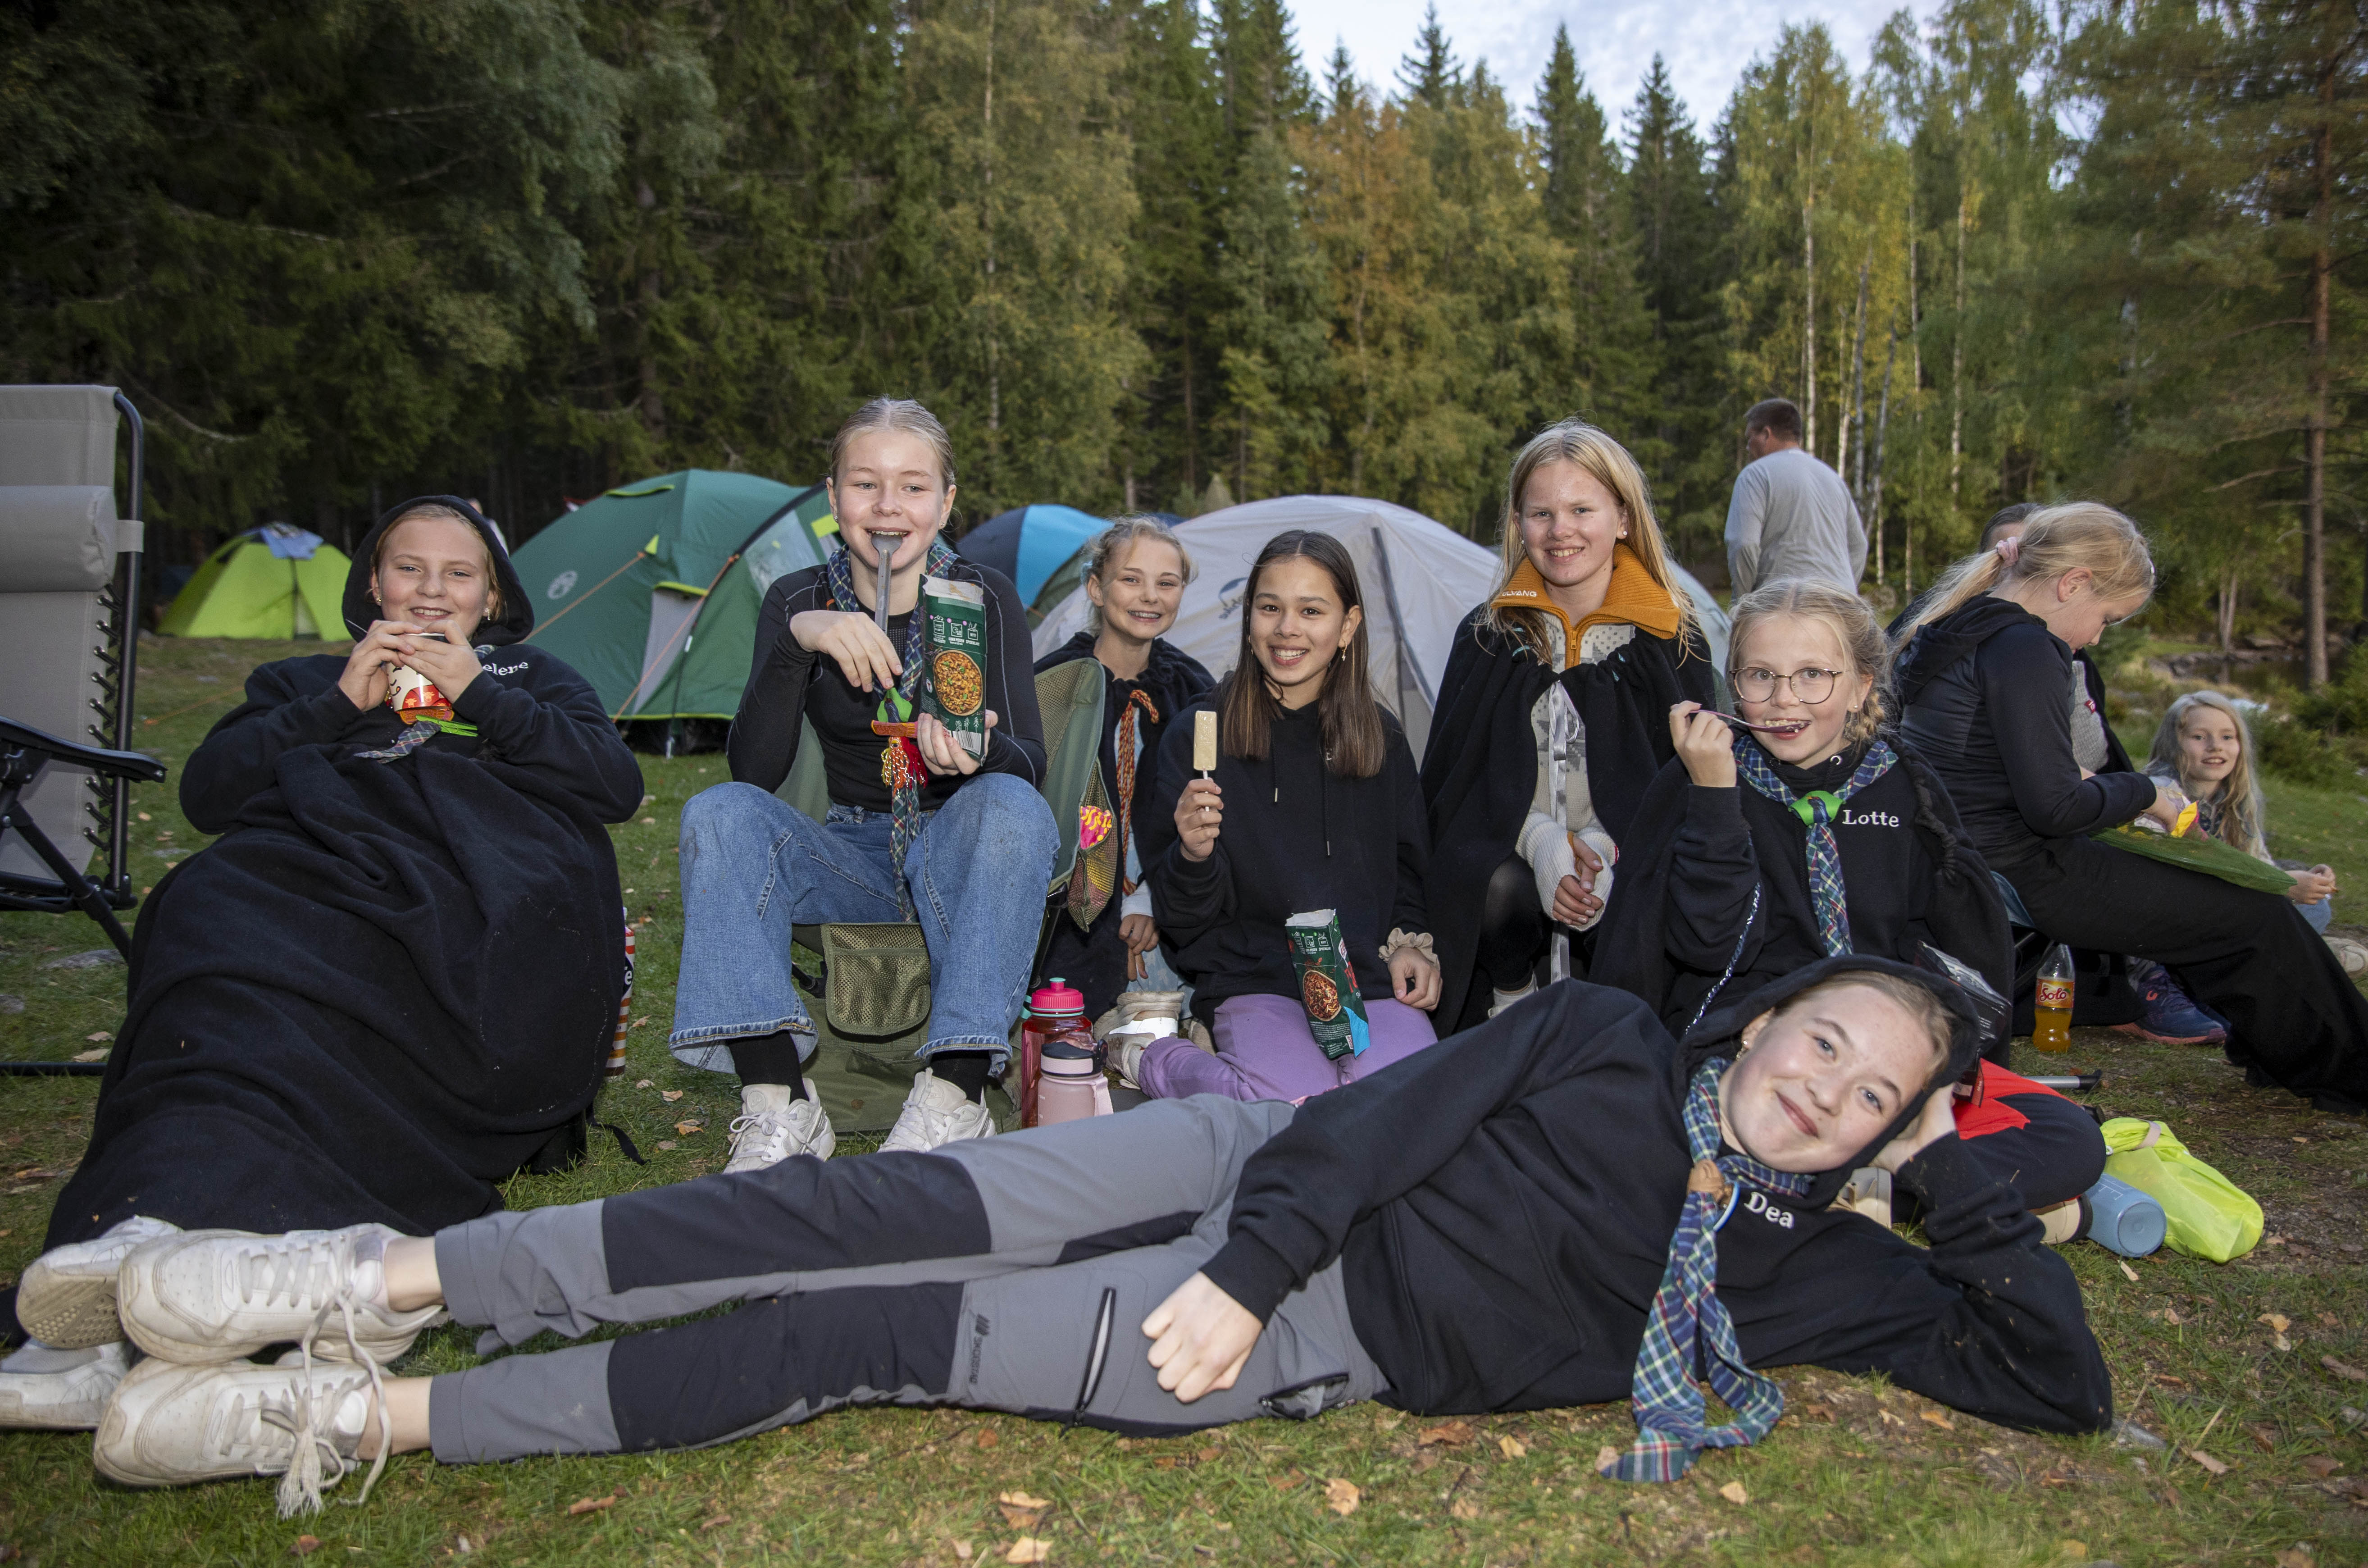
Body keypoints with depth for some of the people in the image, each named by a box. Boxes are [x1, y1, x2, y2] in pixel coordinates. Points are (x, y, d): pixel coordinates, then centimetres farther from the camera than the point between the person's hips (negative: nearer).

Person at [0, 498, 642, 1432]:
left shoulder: (533, 678, 34)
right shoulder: (306, 682, 38)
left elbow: (616, 786, 12)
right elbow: (206, 793, 19)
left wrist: (477, 695, 5)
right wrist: (340, 704, 8)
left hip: (486, 921, -1)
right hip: (316, 884, 2)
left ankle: (165, 1221, -58)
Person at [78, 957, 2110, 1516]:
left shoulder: (1790, 1263, 6)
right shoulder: (1607, 1041, 3)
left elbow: (2059, 1379, 6)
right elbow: (1401, 1109, -5)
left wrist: (1961, 1176, -4)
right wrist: (1246, 1261, -18)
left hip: (1323, 1347, 0)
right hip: (1258, 1170, 1)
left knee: (882, 1337, -12)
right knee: (906, 1217, -20)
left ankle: (374, 1417, -4)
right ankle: (378, 1275, -8)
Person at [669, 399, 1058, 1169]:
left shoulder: (983, 598, -8)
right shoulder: (800, 601, -4)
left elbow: (1029, 765, -13)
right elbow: (753, 772, -14)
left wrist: (979, 753, -38)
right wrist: (797, 640, -29)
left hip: (958, 852, -2)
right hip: (852, 858, 2)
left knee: (1012, 807, -34)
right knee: (719, 813, -24)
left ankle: (953, 1097, -36)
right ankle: (777, 1105, -32)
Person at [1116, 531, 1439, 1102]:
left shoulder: (1383, 740, 11)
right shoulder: (1196, 736, 1)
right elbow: (1184, 921, 0)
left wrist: (1410, 942, 3)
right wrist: (1194, 857, -22)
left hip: (1370, 979, 2)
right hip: (1253, 981, -2)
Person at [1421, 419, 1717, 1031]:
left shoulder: (1672, 641, 3)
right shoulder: (1487, 636, 6)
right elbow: (1452, 770, 3)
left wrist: (1604, 847, -16)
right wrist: (1539, 839, -17)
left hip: (1627, 857, 0)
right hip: (1506, 849, 1)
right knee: (1501, 890, -34)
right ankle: (1512, 1003, -4)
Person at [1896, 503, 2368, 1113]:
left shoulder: (1958, 624, 9)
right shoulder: (2021, 646, -21)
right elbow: (2055, 807, -24)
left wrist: (2079, 781, 13)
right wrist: (2144, 794, -7)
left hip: (1966, 859, 10)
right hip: (2020, 876, -10)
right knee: (2259, 918, 0)